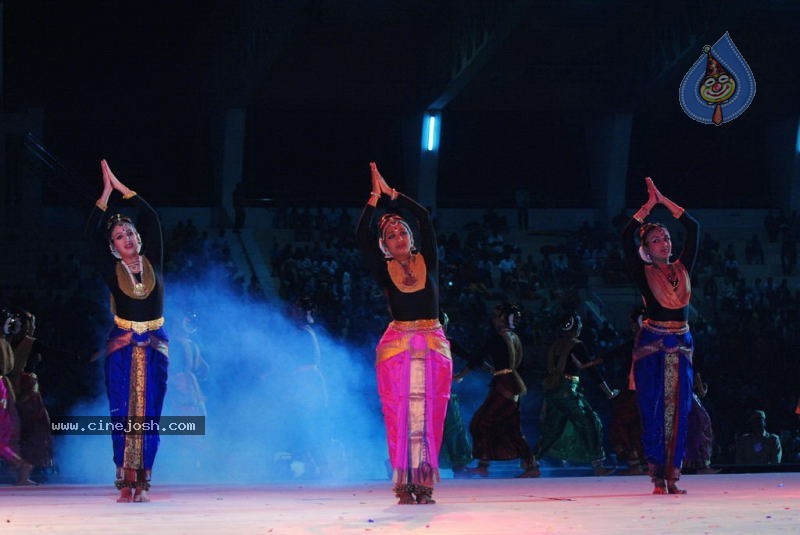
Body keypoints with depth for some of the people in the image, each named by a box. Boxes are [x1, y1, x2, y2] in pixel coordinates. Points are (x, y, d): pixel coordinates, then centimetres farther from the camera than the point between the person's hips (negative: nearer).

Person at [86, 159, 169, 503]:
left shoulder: (152, 262, 4)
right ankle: (126, 482, -5)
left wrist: (122, 188, 0)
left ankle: (143, 483, 0)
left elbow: (152, 219, 0)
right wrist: (106, 193, -6)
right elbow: (92, 232, -6)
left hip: (154, 348, 1)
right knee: (123, 413, -5)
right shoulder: (112, 271, 1)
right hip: (122, 348, -1)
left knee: (148, 414, -1)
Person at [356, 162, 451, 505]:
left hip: (434, 345, 1)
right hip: (397, 346, -1)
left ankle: (424, 484, -1)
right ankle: (404, 484, -5)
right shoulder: (384, 270, 5)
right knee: (400, 414, -6)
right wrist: (375, 198, -5)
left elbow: (424, 218, 0)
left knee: (429, 415, -2)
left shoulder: (427, 261, 7)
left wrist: (392, 194, 0)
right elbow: (362, 237, -6)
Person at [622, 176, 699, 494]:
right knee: (653, 412, -4)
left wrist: (664, 201, 9)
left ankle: (673, 477, 1)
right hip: (652, 346, -3)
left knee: (679, 412, 0)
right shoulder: (644, 274, 2)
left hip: (681, 346, 3)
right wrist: (650, 204, -2)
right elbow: (626, 237, -7)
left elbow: (692, 228, 10)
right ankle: (658, 478, -2)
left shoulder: (682, 269, 11)